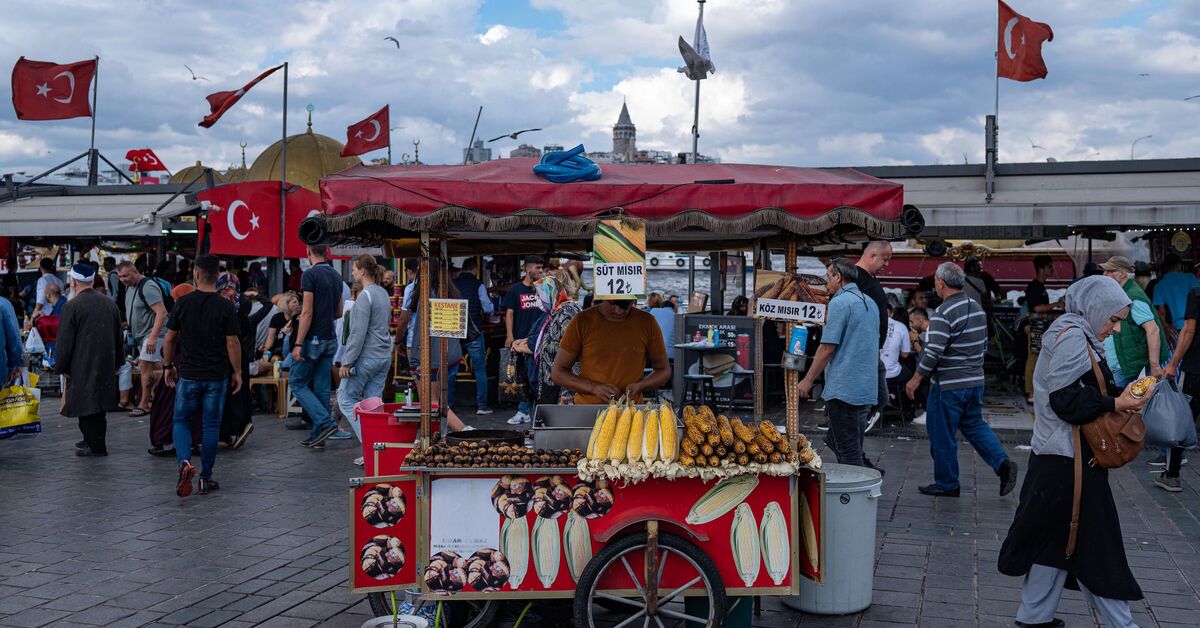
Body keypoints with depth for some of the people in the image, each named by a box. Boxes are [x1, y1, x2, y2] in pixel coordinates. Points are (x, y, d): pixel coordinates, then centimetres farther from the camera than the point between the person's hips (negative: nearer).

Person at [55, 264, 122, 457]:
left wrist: (61, 367, -2)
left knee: (86, 406, 0)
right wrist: (117, 363, 22)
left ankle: (96, 446, 1)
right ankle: (94, 440, 27)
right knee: (99, 404, 17)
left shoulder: (71, 307, -14)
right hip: (106, 366, 7)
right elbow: (118, 337, 14)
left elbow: (65, 341, -12)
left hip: (81, 367, -7)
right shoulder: (110, 303, 7)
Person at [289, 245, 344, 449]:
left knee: (296, 381, 4)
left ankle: (325, 423, -9)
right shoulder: (336, 276, 10)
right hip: (330, 340, 7)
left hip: (313, 339, -7)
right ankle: (318, 436, 12)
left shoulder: (310, 275, -13)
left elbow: (307, 312, -18)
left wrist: (298, 344, -17)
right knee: (322, 387, 10)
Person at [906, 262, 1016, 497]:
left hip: (949, 385, -8)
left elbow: (933, 352, -22)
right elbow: (984, 345, 17)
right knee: (974, 425, 21)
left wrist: (916, 379, -13)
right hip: (976, 380, 8)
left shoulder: (943, 313, -19)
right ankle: (1002, 463, 5)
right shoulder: (977, 308, 8)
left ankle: (946, 484, 14)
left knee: (942, 434, 5)